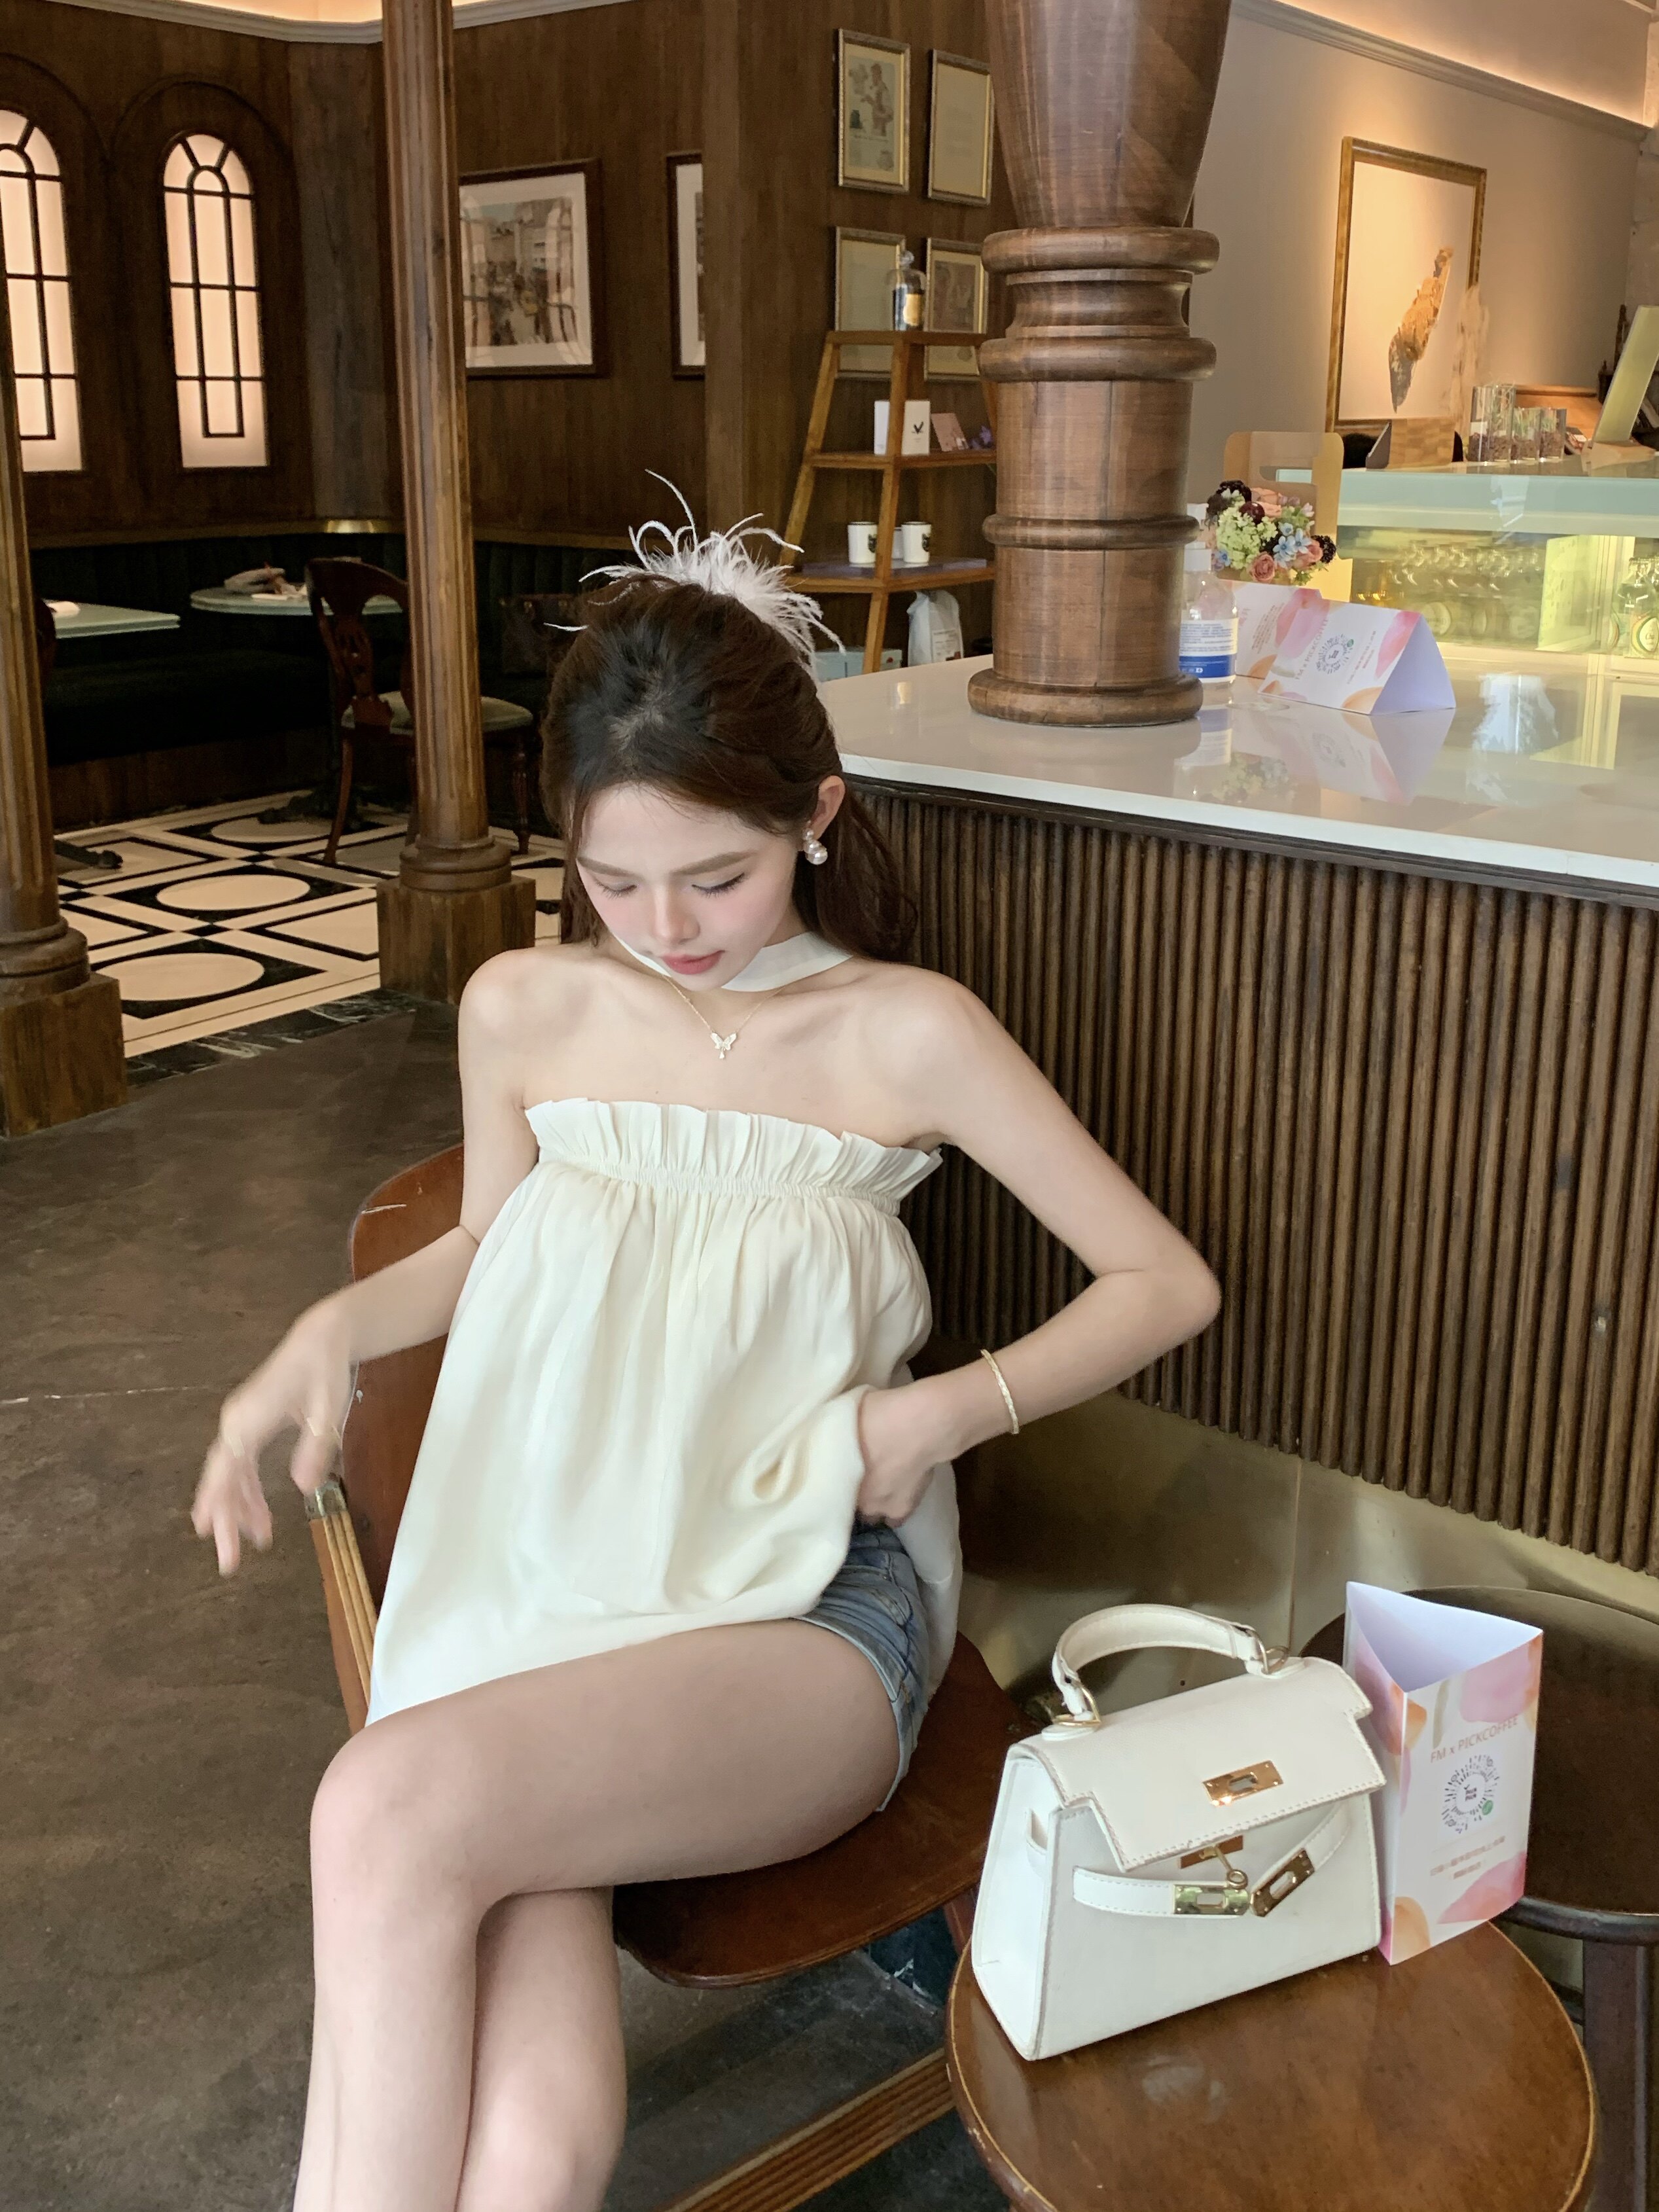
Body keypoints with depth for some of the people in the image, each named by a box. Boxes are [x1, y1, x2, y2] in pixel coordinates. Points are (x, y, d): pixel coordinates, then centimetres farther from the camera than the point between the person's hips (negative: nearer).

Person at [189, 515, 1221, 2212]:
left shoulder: (902, 1034, -2)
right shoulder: (522, 1010, 7)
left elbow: (1165, 1281, 4)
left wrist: (949, 1411, -9)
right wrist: (330, 1330, 6)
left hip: (807, 1609, -2)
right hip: (547, 1590, 2)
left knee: (394, 1809, -33)